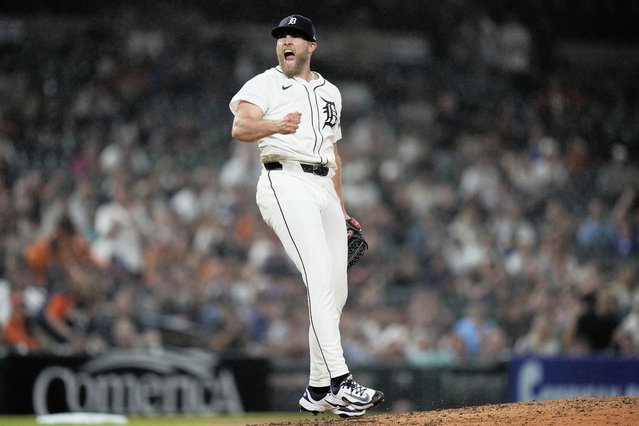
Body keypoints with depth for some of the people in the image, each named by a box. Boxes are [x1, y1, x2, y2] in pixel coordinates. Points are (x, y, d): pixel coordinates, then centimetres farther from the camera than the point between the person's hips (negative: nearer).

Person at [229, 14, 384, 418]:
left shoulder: (330, 92, 22)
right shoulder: (264, 84, 2)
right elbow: (240, 128, -16)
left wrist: (340, 205, 23)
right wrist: (275, 125, -38)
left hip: (324, 189, 7)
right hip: (286, 184, -7)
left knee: (337, 293, 4)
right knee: (321, 280, -21)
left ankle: (318, 392, 13)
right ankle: (339, 382, -29)